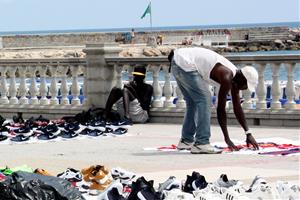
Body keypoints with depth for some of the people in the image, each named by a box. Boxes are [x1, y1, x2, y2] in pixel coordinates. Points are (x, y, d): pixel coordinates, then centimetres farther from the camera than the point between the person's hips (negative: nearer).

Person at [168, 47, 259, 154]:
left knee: (193, 103, 19)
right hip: (184, 63, -10)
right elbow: (221, 108, -16)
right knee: (204, 99, -12)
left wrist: (248, 133, 15)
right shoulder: (226, 77, -18)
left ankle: (186, 141, 28)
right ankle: (201, 143, -14)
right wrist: (227, 138, -12)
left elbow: (237, 108, 15)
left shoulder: (234, 77, 9)